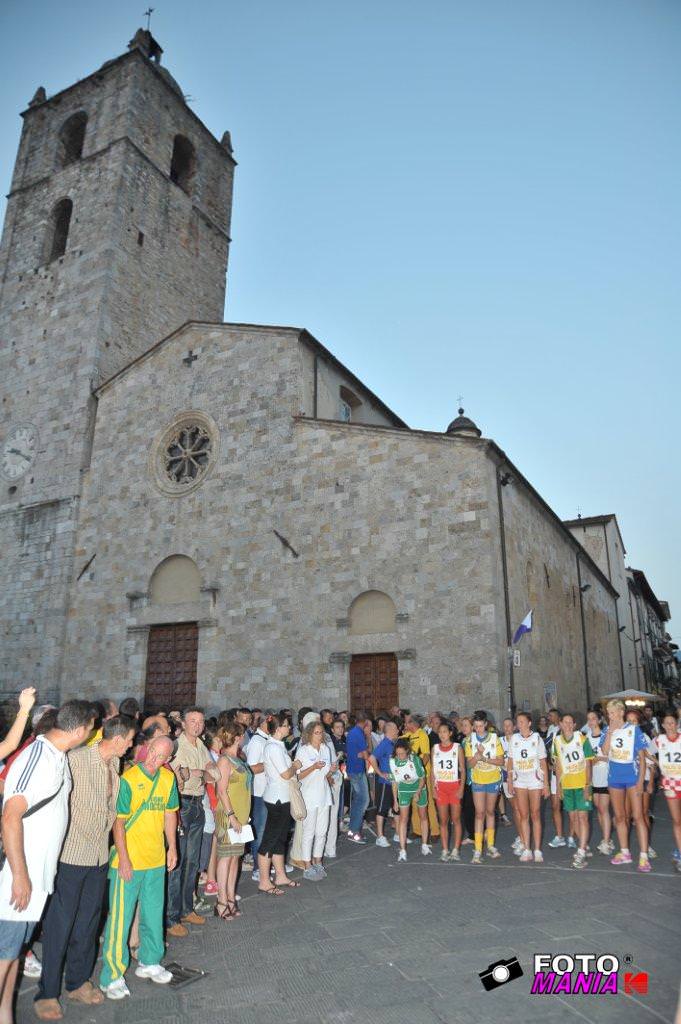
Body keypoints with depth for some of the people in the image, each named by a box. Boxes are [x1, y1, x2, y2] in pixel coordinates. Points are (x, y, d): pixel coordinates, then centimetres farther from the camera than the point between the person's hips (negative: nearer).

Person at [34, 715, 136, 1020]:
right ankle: (47, 993, 21)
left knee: (88, 921, 17)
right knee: (59, 923, 4)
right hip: (71, 854, -7)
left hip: (99, 856, 7)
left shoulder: (114, 763, 4)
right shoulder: (75, 759, -20)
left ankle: (78, 982, 33)